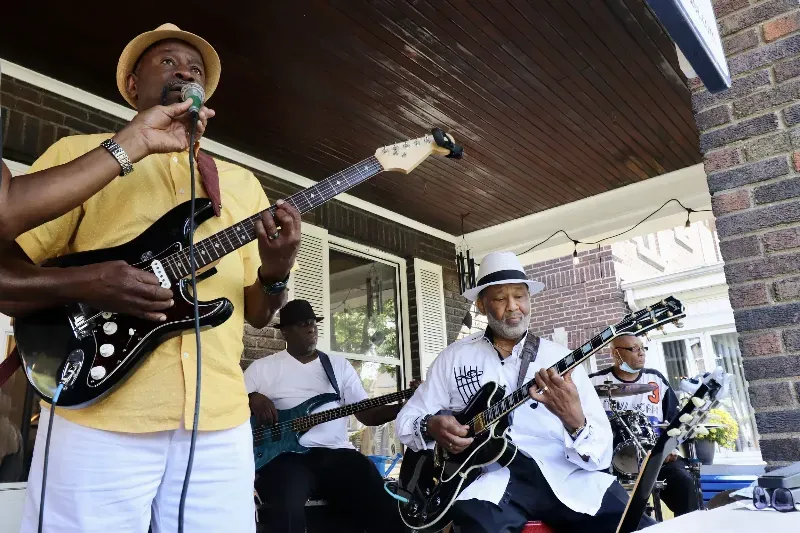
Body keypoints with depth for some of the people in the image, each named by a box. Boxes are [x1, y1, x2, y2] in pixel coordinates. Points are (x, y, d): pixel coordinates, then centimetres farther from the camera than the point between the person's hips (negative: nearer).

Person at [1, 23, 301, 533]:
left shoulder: (242, 181, 15)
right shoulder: (81, 153, 5)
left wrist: (275, 274, -8)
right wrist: (82, 284, -18)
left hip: (219, 423, 4)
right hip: (98, 417, -3)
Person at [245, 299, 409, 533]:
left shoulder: (340, 365, 17)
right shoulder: (262, 367, 12)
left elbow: (367, 414, 11)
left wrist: (404, 406, -6)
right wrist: (253, 398, -11)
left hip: (336, 452, 2)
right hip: (285, 455, -2)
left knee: (384, 509, -20)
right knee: (287, 512, -34)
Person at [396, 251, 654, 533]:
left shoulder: (561, 359, 7)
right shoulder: (454, 357, 10)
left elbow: (602, 453, 2)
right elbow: (407, 418, 14)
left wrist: (575, 422, -21)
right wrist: (431, 426, -8)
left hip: (562, 474, 2)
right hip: (490, 476, -1)